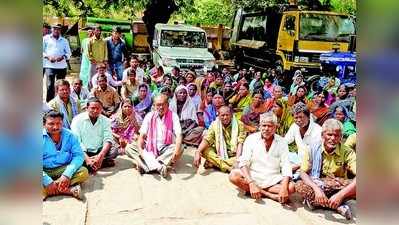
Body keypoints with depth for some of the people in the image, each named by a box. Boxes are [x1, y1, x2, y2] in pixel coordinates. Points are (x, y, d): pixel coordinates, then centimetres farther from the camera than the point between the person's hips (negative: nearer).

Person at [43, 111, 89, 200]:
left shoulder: (69, 135, -2)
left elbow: (78, 155, -6)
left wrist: (67, 174, -23)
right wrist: (48, 182, -28)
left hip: (64, 169, 2)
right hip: (45, 172, -2)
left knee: (84, 172, -23)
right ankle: (69, 190, -27)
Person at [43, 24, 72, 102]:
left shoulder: (64, 41, 16)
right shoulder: (46, 38, 11)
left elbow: (68, 53, 13)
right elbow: (42, 51, 8)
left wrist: (63, 57, -9)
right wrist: (48, 57, -11)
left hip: (62, 66, 2)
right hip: (49, 65, -2)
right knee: (50, 85, -12)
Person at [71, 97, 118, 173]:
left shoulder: (105, 120, 2)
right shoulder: (78, 120, -6)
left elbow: (108, 140, -7)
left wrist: (100, 156, -27)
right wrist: (87, 158, -29)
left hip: (99, 151, 2)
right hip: (83, 152, -1)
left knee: (114, 150, -24)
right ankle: (105, 162, -23)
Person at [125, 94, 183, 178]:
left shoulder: (173, 116, -3)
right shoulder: (149, 116, 3)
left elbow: (179, 135, -15)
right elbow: (142, 135, -2)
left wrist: (176, 151, -34)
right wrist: (140, 150, -23)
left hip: (166, 149, -2)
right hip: (150, 148, 2)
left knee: (180, 149, -32)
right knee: (129, 147, -20)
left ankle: (146, 166, -38)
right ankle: (159, 167, -38)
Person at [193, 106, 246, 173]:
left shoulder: (239, 125, -7)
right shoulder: (214, 124, -2)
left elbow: (241, 143, -14)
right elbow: (206, 139, -11)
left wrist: (237, 159, -29)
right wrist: (198, 152, -28)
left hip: (233, 155, -2)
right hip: (219, 154, 2)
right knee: (204, 150, -24)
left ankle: (214, 163, -24)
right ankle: (228, 167, -29)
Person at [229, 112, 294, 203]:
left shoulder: (281, 142, 0)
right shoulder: (251, 139, -3)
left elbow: (286, 167, -6)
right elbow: (244, 163, -9)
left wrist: (284, 187, -25)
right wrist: (251, 183, -25)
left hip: (273, 180, 0)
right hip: (253, 177, 0)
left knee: (291, 187, -26)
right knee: (233, 176, -27)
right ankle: (271, 195, -21)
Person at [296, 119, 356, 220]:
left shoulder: (347, 152, -12)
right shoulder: (313, 149, -9)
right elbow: (303, 172, -11)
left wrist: (340, 195, -38)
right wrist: (316, 189, -31)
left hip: (338, 187, -1)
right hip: (317, 185, 1)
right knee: (300, 186, -31)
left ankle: (313, 200, -23)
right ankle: (339, 206, -25)